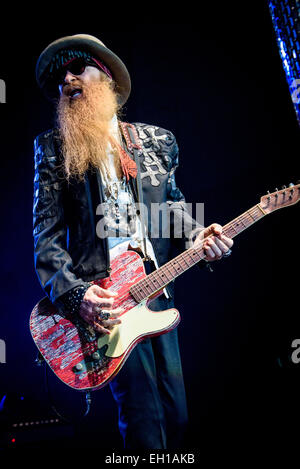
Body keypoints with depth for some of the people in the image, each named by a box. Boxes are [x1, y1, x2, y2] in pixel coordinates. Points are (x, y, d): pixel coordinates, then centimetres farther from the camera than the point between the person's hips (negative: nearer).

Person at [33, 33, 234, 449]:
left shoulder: (158, 141, 12)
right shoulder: (52, 148, 3)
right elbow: (46, 233, -2)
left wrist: (196, 237, 0)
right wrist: (74, 293, -16)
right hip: (103, 301, -3)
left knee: (176, 415, 9)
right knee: (144, 419, -6)